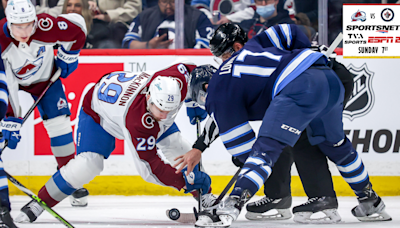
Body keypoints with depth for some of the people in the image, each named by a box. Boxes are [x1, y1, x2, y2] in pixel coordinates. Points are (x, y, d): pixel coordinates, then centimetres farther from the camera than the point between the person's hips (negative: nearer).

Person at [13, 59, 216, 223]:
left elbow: (186, 68, -9)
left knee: (175, 145, -5)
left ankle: (205, 197, 11)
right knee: (88, 163, -22)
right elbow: (149, 167, -40)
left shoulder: (175, 78, -35)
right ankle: (38, 204, -9)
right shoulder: (137, 124, -46)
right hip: (99, 111, -6)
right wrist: (184, 181, -43)